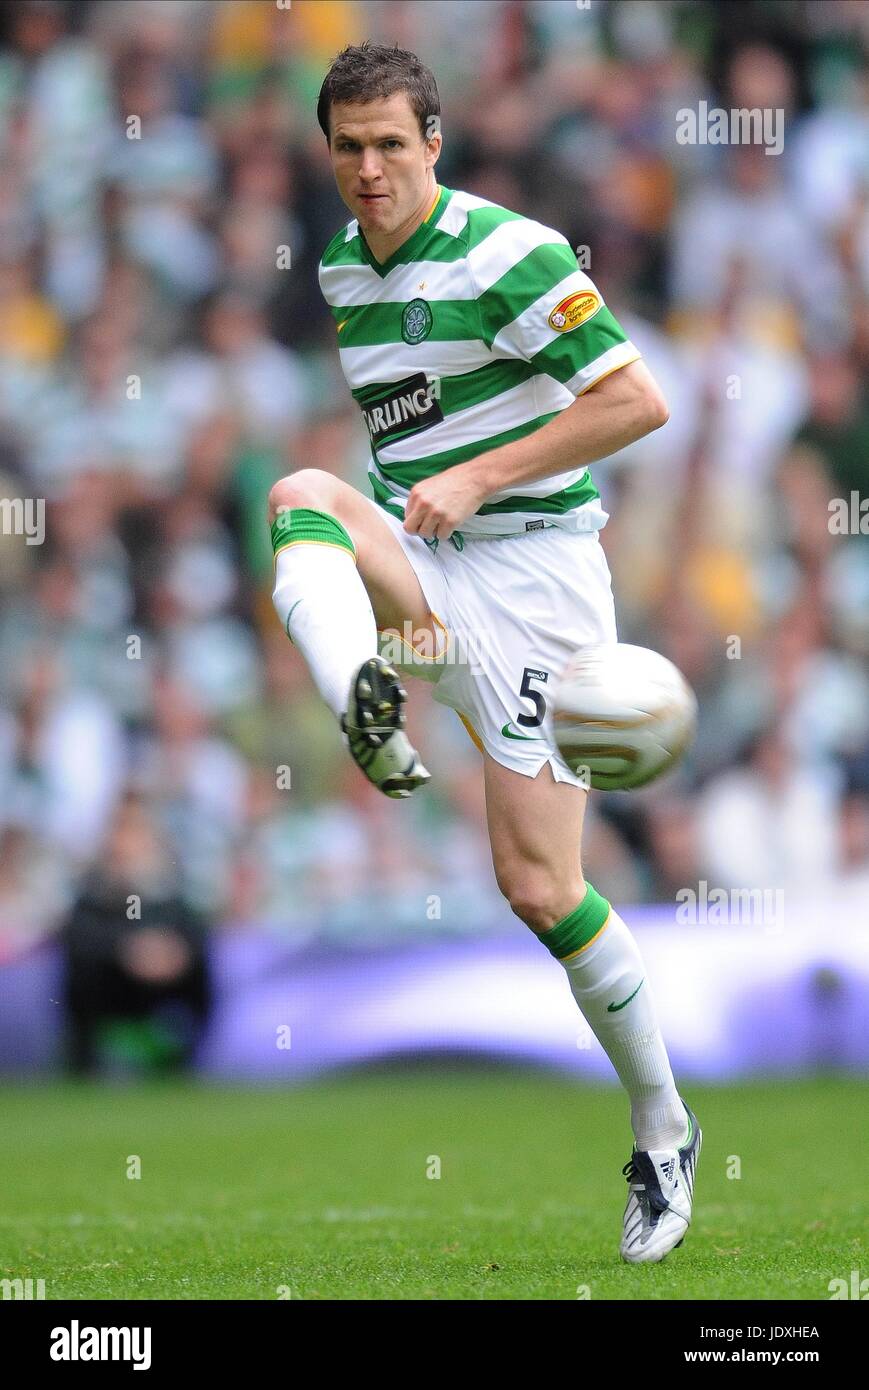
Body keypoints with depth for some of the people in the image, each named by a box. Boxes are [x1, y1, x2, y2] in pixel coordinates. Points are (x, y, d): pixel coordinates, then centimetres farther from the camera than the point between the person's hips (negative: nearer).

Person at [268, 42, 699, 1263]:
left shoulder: (510, 254, -12)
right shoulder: (341, 270, 11)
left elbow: (638, 400, -15)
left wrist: (478, 477, -18)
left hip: (533, 567, -6)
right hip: (423, 575, 6)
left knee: (539, 887, -8)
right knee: (300, 494, -26)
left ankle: (663, 1131, 11)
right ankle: (367, 709, -53)